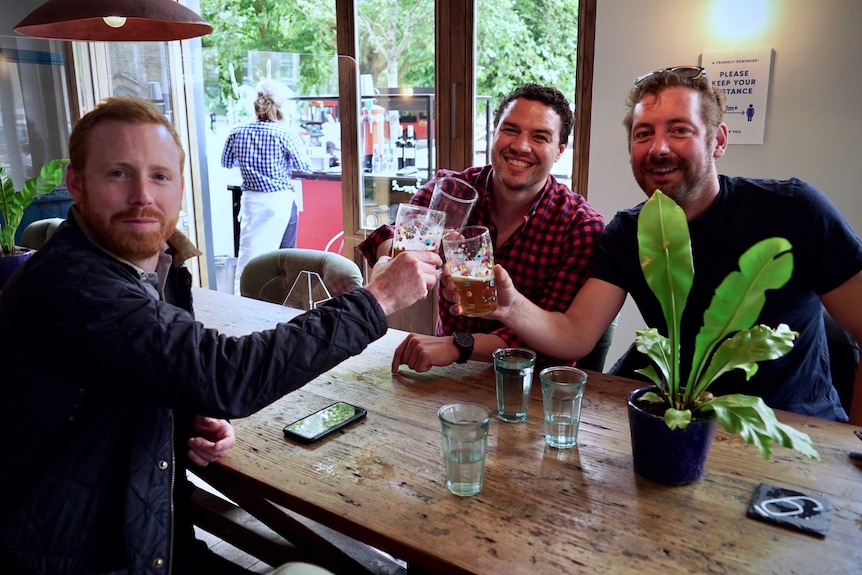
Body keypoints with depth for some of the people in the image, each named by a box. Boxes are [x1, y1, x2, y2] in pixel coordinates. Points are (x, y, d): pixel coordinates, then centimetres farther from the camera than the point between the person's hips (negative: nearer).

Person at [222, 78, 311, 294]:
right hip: (281, 201, -3)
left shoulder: (237, 133, 0)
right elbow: (305, 167, -4)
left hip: (251, 201, 3)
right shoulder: (285, 134, -12)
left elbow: (226, 162, 13)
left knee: (249, 252, 7)